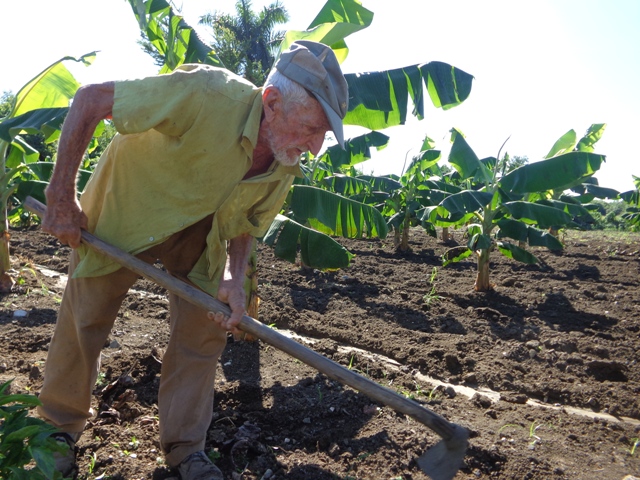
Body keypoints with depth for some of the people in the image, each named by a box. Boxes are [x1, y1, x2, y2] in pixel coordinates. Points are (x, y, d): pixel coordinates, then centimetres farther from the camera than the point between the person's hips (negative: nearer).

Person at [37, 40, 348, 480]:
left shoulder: (286, 168, -18)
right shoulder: (206, 95, -39)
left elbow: (245, 226, -2)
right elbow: (89, 100, -29)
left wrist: (234, 278, -22)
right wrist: (62, 198, -25)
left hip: (198, 231, 4)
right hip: (124, 204, -3)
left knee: (204, 328, -1)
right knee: (84, 316, 6)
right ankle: (60, 428, 31)